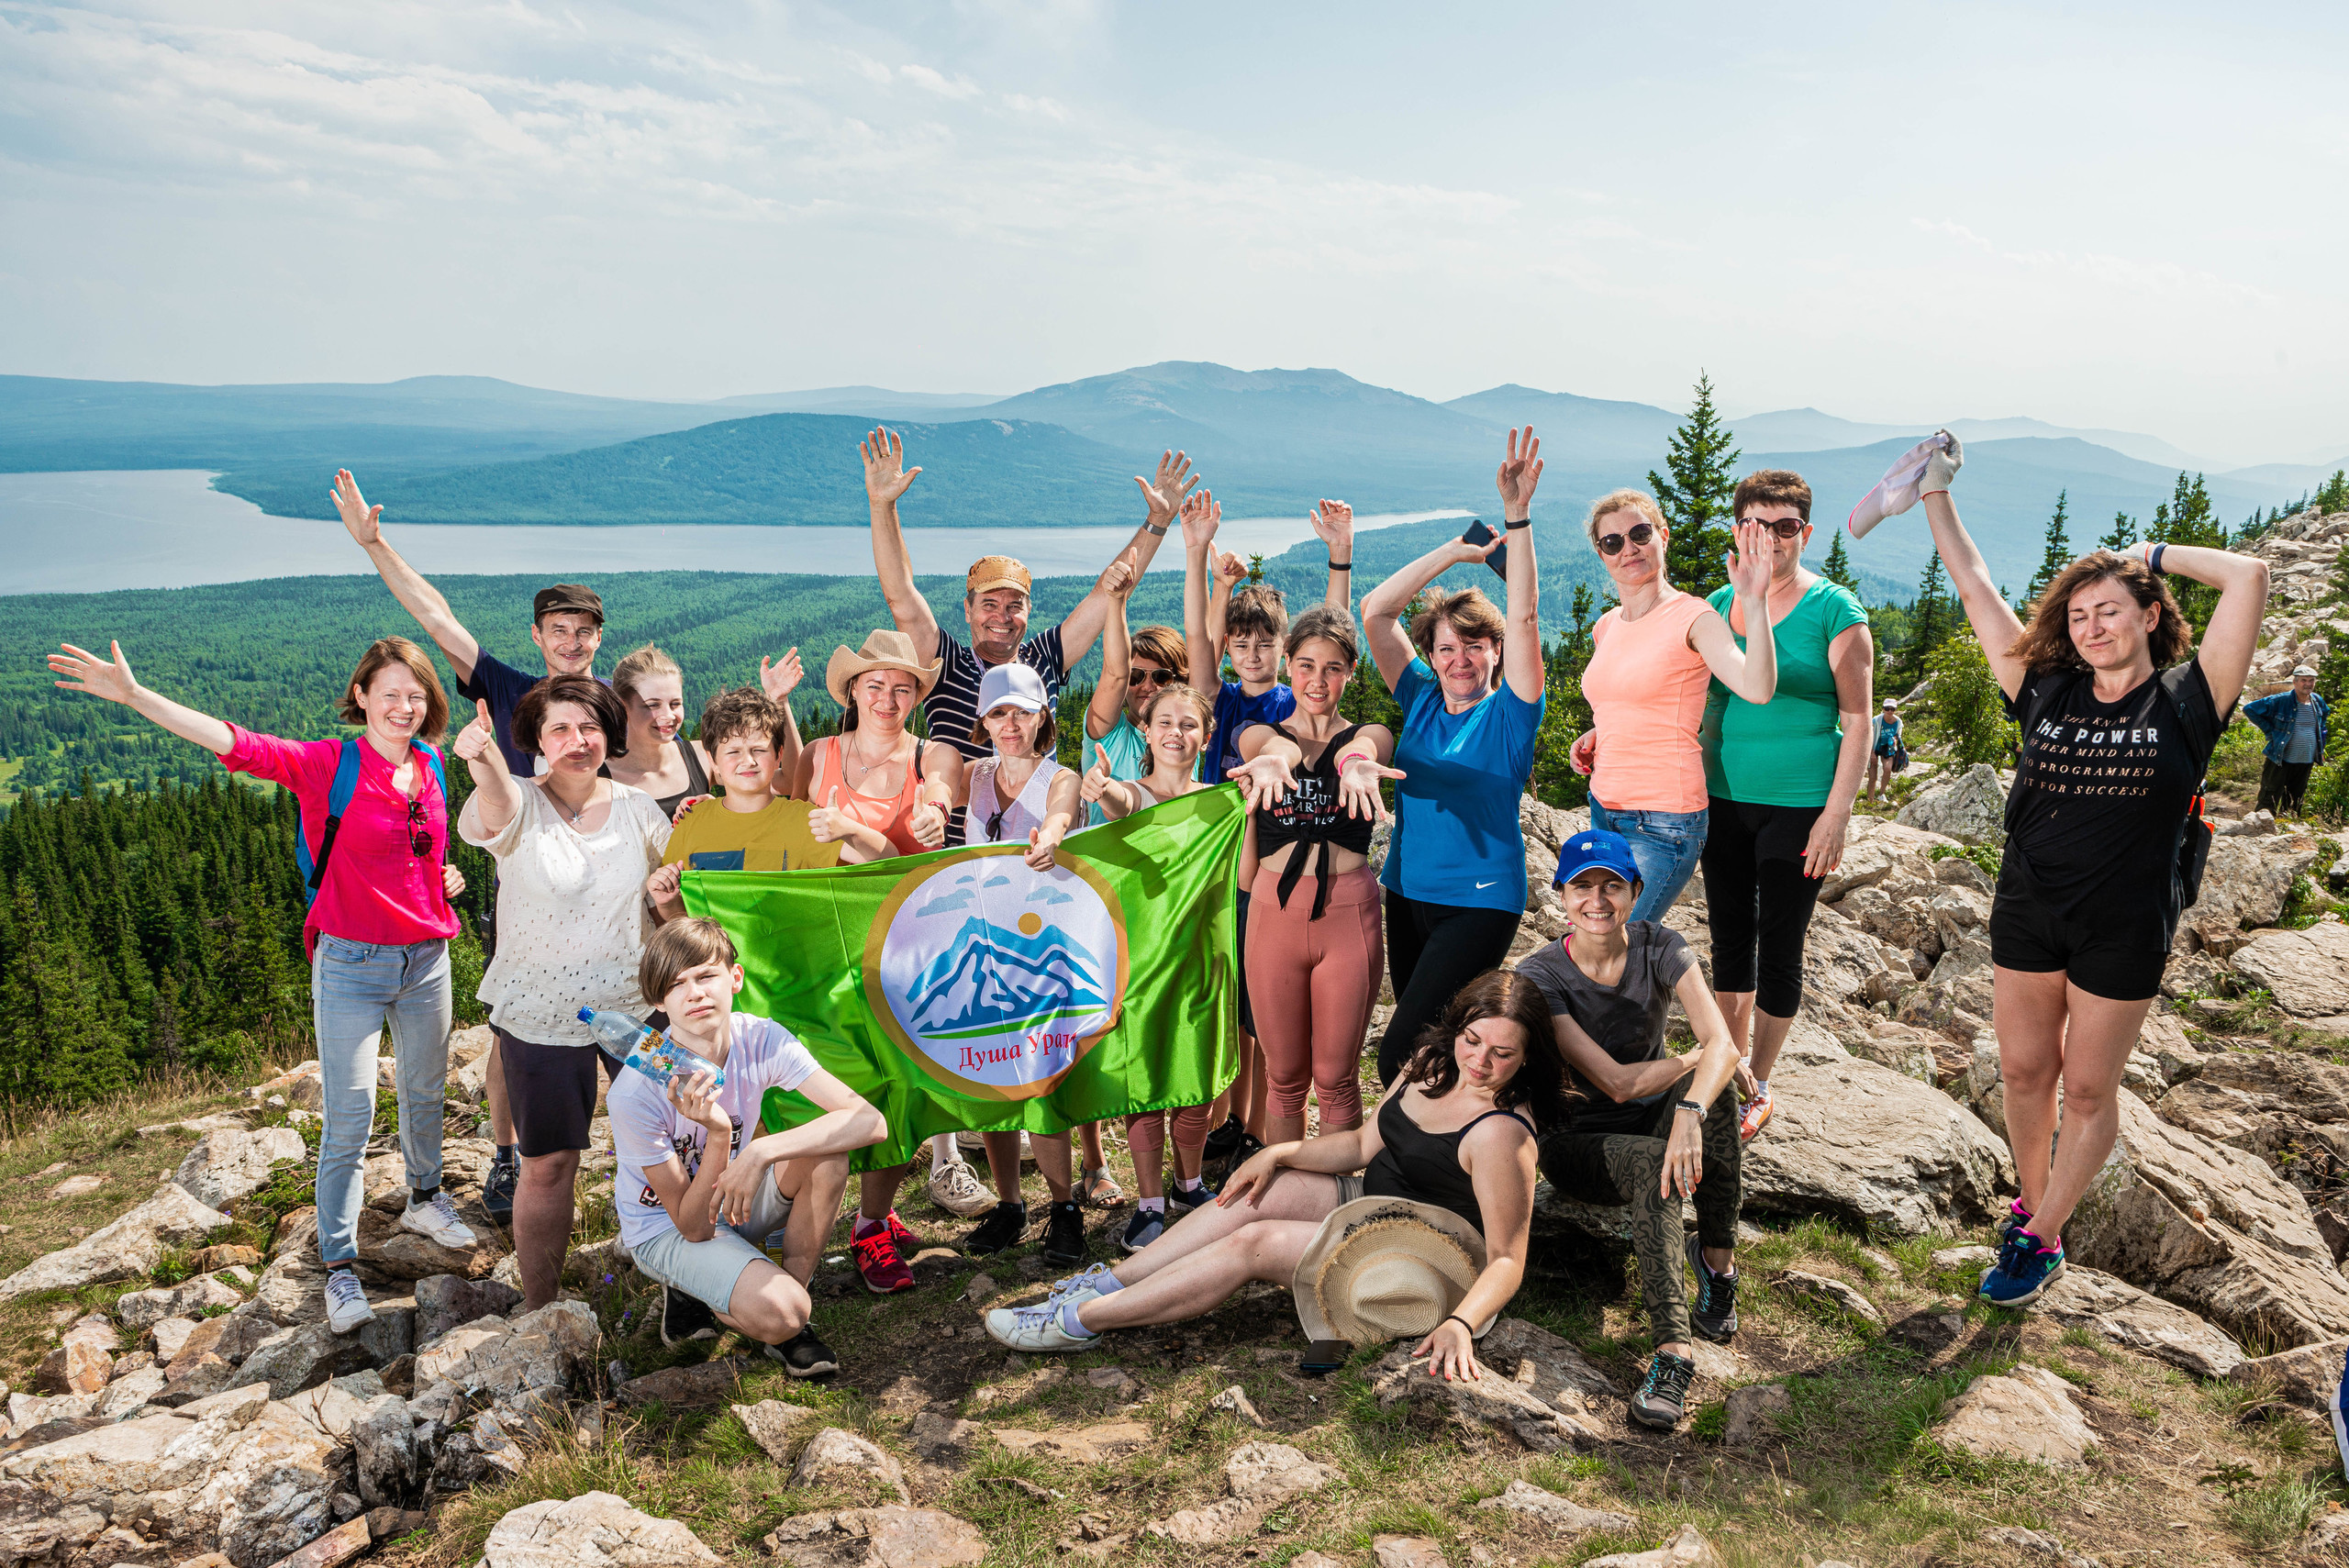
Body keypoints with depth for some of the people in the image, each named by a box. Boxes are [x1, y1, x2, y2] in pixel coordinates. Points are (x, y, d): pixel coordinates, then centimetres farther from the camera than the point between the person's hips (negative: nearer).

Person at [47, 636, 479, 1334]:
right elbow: (238, 744, -27)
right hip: (352, 963, -5)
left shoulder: (430, 768, 2)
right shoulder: (329, 765, -13)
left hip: (426, 959, 5)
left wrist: (445, 879, -1)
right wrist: (134, 696, -37)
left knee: (425, 1090, 21)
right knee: (348, 1118, -1)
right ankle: (339, 1265, 11)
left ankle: (424, 1198, 45)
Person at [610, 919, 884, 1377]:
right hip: (665, 1227, -4)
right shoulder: (635, 1091, -28)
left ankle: (793, 1303, -8)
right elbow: (693, 1226, -23)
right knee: (778, 1313, -30)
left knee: (827, 1151, -25)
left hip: (733, 1203, 4)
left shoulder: (759, 1039, -18)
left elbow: (870, 1121, -27)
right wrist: (718, 1134, -38)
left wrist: (761, 1153, -38)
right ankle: (690, 1294, 3)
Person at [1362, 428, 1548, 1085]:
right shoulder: (1421, 701, 6)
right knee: (1421, 1043, 13)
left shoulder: (1509, 712, -6)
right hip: (1407, 890, 5)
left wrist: (1517, 516, -26)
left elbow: (1523, 618, -19)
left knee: (1399, 1052, -13)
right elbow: (1374, 611, 1)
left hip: (1481, 901, -5)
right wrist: (1455, 550, -3)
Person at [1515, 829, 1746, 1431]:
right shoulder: (1539, 976, -17)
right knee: (1651, 1162, -38)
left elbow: (1722, 1044, -27)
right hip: (1578, 1143, -3)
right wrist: (1699, 1058, -14)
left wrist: (1690, 1113, -46)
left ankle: (1717, 1256, -21)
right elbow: (1616, 1082, -23)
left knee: (1713, 1089, -31)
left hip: (1656, 1119, 3)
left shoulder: (1661, 949, -9)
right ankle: (1673, 1347, -45)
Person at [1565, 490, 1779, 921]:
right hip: (1603, 809, 7)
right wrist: (1592, 737, 8)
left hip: (1663, 822, -7)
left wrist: (1753, 602, -34)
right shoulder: (1606, 627, 11)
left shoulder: (1693, 617, -9)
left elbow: (1758, 688, -26)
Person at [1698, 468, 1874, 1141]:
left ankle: (1758, 1085, 17)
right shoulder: (1719, 605, 8)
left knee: (1778, 948, 2)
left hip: (1800, 804, -4)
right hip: (1724, 800, 5)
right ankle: (1733, 1071, 27)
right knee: (1729, 939, 12)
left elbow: (1856, 718, -7)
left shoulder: (1833, 608, -5)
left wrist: (1838, 812, -13)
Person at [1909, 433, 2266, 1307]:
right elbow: (1975, 589, 4)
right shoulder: (2047, 693, 2)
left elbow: (2250, 576, -15)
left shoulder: (2183, 703, -6)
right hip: (2026, 911, 3)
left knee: (2087, 1089, 7)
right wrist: (1937, 491, 6)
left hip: (2124, 930, -3)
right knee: (2025, 1072, 13)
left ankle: (2042, 1240, 19)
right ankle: (2029, 1208, 32)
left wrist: (2158, 556, -2)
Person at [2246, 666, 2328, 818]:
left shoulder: (2317, 701, 6)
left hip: (2306, 762, 6)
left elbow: (2326, 713, 30)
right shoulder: (2280, 701, -13)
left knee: (2294, 803, 13)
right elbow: (2249, 709, -10)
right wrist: (2269, 731, -10)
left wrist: (2320, 733, 16)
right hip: (2280, 760, -6)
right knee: (2269, 802, -6)